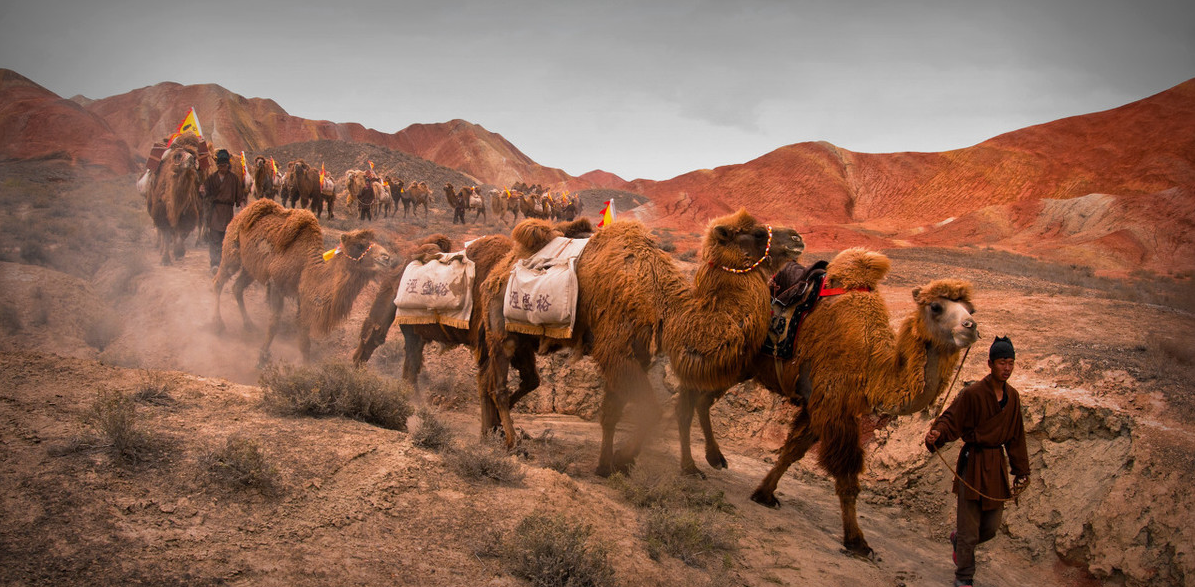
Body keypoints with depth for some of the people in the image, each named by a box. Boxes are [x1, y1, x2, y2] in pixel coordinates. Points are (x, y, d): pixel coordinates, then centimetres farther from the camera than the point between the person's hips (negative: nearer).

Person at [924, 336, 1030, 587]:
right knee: (969, 528, 0)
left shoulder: (1012, 396, 7)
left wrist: (1021, 472, 17)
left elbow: (1016, 437, 15)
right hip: (973, 463, -6)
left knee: (991, 528, 11)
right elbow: (951, 420, -16)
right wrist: (936, 435, -38)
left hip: (997, 465, 6)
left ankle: (958, 539, 42)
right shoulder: (972, 393, -14)